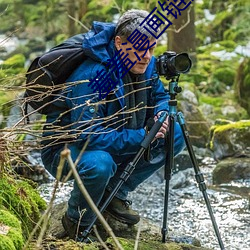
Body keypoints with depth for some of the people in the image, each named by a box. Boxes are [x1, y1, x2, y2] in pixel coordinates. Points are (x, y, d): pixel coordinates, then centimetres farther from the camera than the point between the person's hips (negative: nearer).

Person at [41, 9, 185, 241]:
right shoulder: (91, 76, -32)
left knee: (175, 136, -4)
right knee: (99, 163, -41)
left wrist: (161, 114, -14)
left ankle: (115, 194, 6)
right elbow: (89, 136, -36)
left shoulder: (146, 65, -8)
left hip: (115, 143, 8)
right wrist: (142, 137, -35)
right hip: (64, 148, -8)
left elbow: (160, 96, 11)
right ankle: (77, 222, -9)